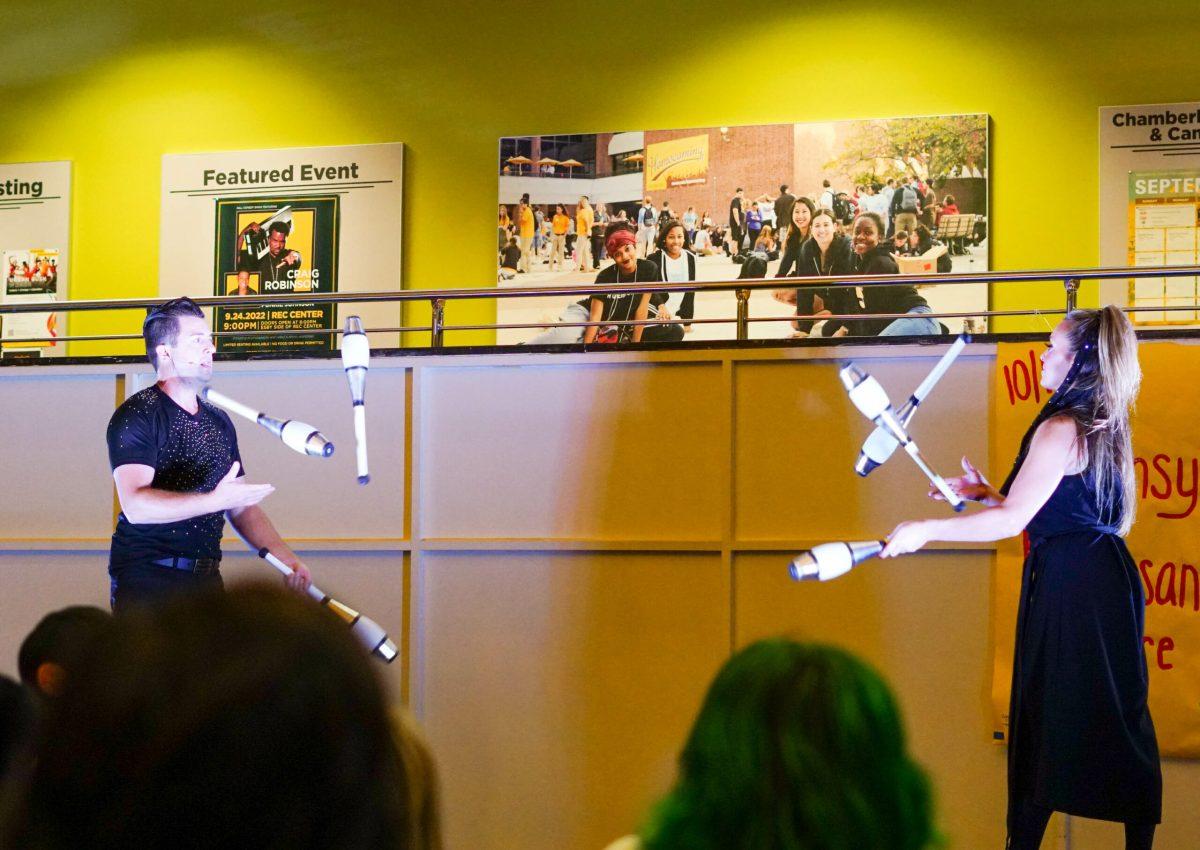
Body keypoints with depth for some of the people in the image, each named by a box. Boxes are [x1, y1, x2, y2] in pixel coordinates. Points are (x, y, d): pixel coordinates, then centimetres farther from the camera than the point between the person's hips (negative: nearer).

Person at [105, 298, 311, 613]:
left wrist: (284, 556, 2)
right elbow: (136, 506, -21)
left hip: (206, 577, 6)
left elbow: (241, 507, 18)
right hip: (146, 577, -6)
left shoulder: (219, 421, 16)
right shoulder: (136, 415, -7)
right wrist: (215, 500, -30)